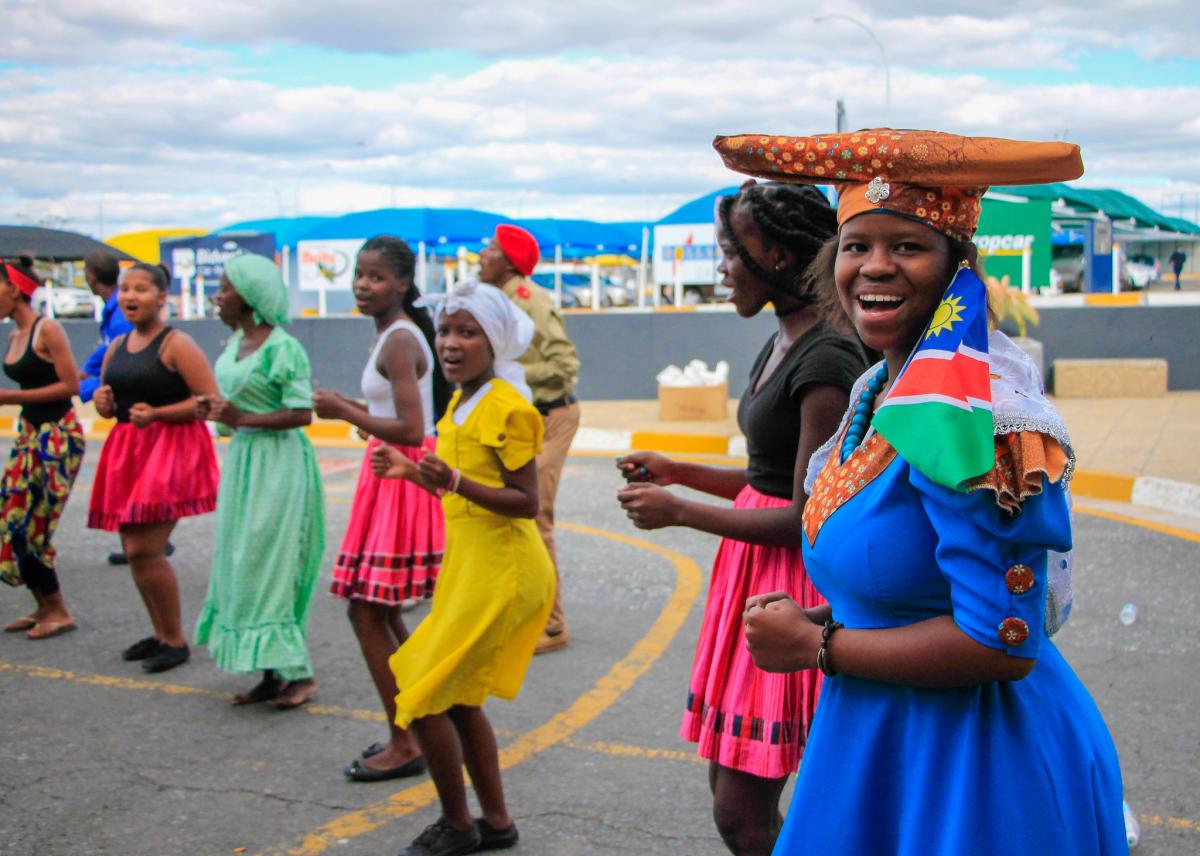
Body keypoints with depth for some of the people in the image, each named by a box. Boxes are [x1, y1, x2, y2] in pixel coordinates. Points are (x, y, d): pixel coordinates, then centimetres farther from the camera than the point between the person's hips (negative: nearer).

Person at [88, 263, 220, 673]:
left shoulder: (176, 344, -9)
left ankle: (175, 641, 3)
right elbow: (108, 403, 22)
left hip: (170, 451, -8)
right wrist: (103, 402, -1)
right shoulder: (116, 346, 13)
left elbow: (209, 400, -16)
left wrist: (156, 413, -22)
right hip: (127, 451, 8)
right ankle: (160, 633, 27)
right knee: (133, 550, 10)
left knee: (145, 548, -12)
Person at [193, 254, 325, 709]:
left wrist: (242, 419, -20)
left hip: (277, 462, -9)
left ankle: (298, 673, 4)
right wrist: (216, 410, 2)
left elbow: (302, 414, -19)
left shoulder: (282, 348, -15)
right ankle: (273, 673, 18)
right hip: (241, 459, 9)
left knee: (267, 567, -6)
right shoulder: (236, 342, 11)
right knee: (241, 564, 11)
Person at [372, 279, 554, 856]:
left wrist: (454, 481, -30)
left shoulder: (506, 407, -17)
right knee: (459, 698, 16)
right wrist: (412, 471, 8)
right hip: (469, 567, 9)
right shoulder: (461, 403, 10)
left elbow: (526, 502, -20)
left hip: (499, 574, -9)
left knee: (423, 696, -5)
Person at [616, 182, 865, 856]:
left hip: (795, 585, -10)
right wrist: (678, 471, 10)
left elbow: (807, 518, -20)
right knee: (731, 784, 16)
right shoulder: (782, 345, 11)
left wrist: (678, 512, -13)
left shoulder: (826, 361, -19)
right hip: (755, 573, 10)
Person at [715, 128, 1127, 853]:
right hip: (879, 739, 8)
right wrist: (823, 616, 0)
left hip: (973, 763, -8)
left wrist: (817, 645, -16)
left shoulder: (969, 411, -23)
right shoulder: (879, 391, 5)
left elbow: (1003, 642, -26)